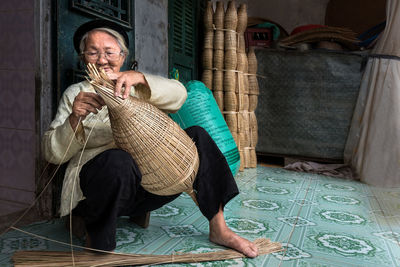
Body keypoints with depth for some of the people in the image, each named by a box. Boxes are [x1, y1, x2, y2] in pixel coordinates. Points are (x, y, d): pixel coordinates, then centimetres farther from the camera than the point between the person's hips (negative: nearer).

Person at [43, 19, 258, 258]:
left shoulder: (136, 89, 15)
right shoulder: (75, 94, 9)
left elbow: (179, 95, -6)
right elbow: (53, 153, 0)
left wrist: (139, 78, -24)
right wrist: (75, 119, -20)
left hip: (148, 187, 4)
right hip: (104, 185, -3)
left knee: (197, 136, -10)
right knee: (118, 160, -36)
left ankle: (219, 229, -7)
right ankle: (97, 245, -10)